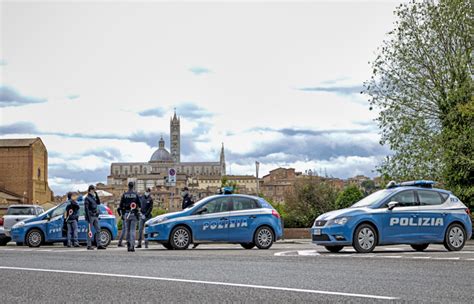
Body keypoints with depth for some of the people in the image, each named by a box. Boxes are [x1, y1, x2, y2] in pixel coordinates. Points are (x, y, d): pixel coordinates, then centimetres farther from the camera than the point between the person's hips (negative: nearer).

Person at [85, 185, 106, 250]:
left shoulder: (94, 197, 15)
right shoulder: (87, 198, -8)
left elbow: (98, 203, 15)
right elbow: (86, 208, -13)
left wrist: (96, 195, 5)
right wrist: (88, 217, -19)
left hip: (95, 216, 8)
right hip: (90, 216, -8)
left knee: (98, 230, 4)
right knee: (90, 231, -4)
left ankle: (99, 245, 6)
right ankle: (89, 246, 0)